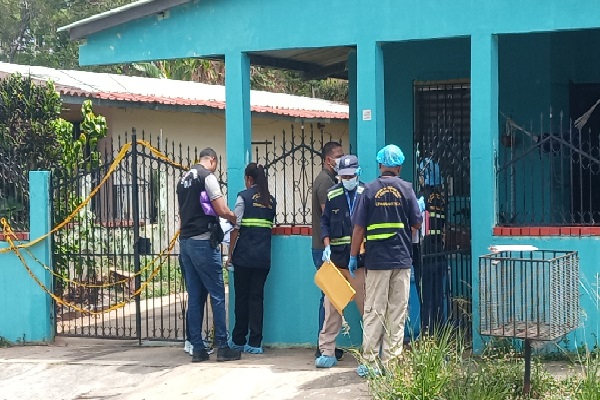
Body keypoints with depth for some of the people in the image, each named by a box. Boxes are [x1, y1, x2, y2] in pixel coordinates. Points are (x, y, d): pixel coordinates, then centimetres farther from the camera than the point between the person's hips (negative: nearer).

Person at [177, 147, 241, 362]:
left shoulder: (184, 179, 16)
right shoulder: (207, 176, -8)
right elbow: (221, 210, -13)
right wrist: (234, 217, 6)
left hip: (185, 240, 8)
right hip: (203, 241, -8)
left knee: (194, 296, 8)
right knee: (217, 294, -3)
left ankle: (197, 348, 8)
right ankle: (222, 347, -3)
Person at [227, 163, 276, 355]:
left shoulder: (244, 196, -4)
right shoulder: (271, 200, 10)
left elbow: (236, 227, -6)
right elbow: (271, 226, 9)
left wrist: (230, 253, 1)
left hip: (244, 255, -4)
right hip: (264, 256, 4)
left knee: (242, 297, 7)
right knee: (257, 297, 5)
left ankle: (239, 340, 15)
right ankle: (255, 342, 3)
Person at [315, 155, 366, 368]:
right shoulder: (332, 195, 9)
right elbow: (325, 222, 12)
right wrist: (327, 246, -2)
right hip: (336, 256, 2)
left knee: (367, 304, 2)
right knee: (331, 305, 1)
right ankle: (327, 352, 5)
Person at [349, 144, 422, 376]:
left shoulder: (370, 190, -2)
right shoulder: (406, 189, -1)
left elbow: (359, 227, -3)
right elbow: (417, 223, 3)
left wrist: (353, 256, 6)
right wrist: (421, 209, 25)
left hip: (376, 259, 0)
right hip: (402, 260, 0)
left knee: (373, 312, 4)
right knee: (397, 313, 6)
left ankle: (370, 362, 3)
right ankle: (391, 362, 7)